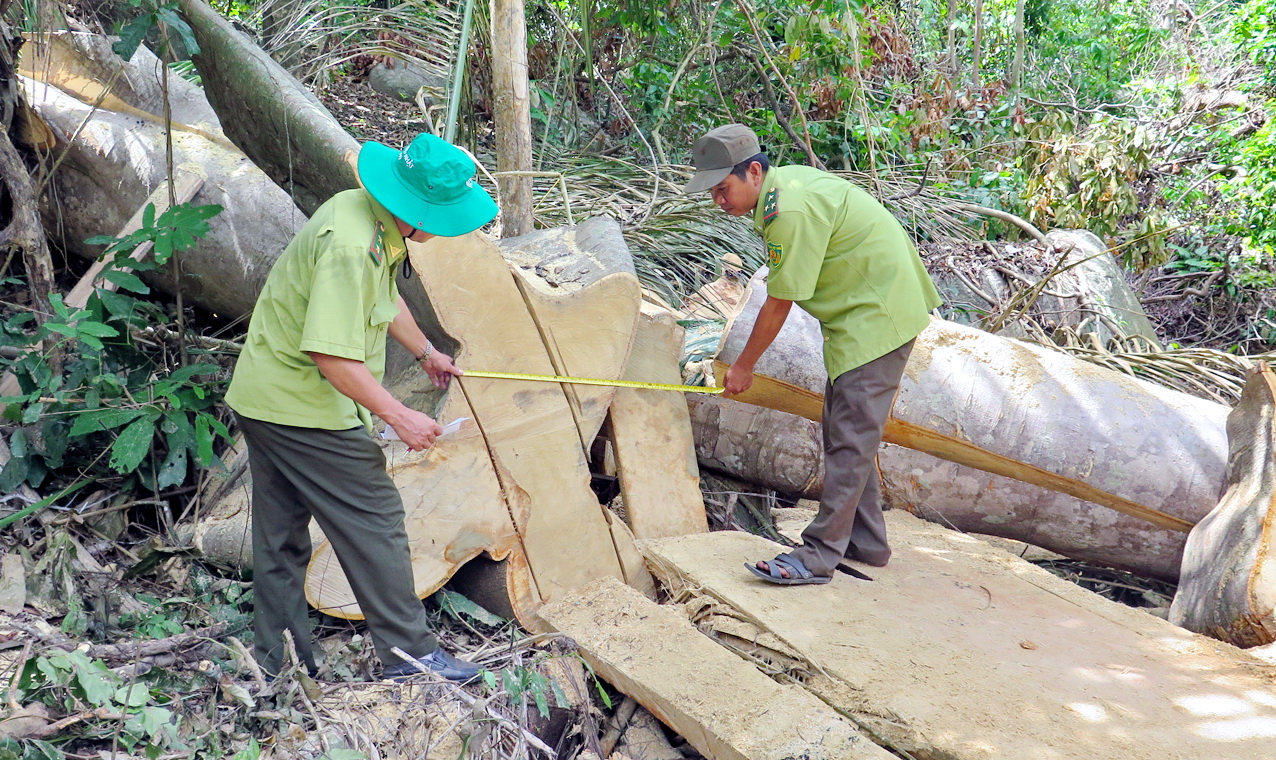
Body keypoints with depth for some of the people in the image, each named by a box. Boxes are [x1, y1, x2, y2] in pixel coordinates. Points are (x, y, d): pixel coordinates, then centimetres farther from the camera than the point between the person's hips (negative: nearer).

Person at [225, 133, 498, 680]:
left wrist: (425, 353, 34)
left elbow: (384, 297, 23)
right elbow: (330, 353, -31)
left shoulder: (372, 219, 5)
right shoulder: (350, 245, -27)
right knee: (375, 521, -1)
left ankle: (276, 657, 29)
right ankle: (408, 652, 11)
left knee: (280, 533, 17)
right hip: (304, 407, -10)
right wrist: (400, 417, -25)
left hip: (264, 396, 10)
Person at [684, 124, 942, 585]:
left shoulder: (789, 211, -25)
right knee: (845, 428, 14)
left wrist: (743, 367, -5)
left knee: (851, 436, -11)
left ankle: (820, 556, -9)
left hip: (878, 313, -11)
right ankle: (866, 542, 22)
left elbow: (778, 305, -18)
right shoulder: (782, 181, 6)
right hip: (864, 309, 11)